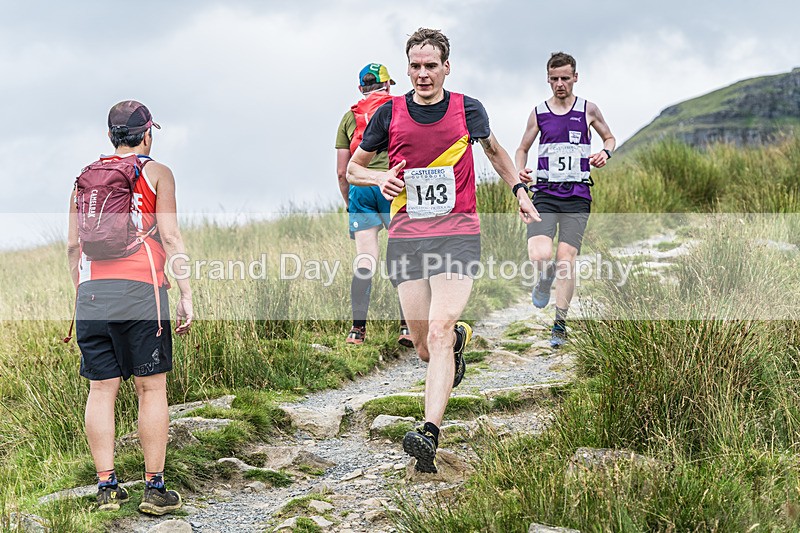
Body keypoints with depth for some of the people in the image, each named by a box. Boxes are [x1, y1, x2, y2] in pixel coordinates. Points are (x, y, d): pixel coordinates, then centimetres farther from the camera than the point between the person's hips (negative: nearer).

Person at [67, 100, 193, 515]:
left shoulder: (85, 178, 18)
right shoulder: (156, 173, 5)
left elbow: (73, 246, 15)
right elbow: (170, 238, -3)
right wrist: (186, 294, -2)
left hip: (90, 294, 4)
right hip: (139, 290, -4)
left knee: (101, 389, 5)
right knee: (151, 388, 1)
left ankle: (106, 486, 5)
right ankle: (154, 489, 0)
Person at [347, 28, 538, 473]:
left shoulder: (468, 110, 6)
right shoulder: (390, 114, 5)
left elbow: (495, 149, 27)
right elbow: (353, 167, 15)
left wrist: (519, 190, 21)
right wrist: (379, 178, -6)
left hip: (458, 232, -2)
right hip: (406, 235, 2)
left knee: (438, 332, -19)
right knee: (425, 348, 4)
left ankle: (430, 434, -26)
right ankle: (461, 337, 41)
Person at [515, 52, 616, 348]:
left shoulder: (588, 110, 5)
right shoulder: (539, 113, 7)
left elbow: (610, 138, 20)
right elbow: (522, 148, 18)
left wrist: (605, 153, -2)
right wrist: (521, 170, -3)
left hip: (577, 196, 0)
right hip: (545, 193, 0)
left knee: (566, 258, -7)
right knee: (539, 255, -19)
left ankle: (560, 324, 6)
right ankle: (546, 278, 19)